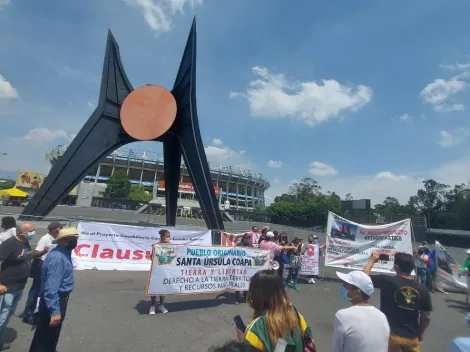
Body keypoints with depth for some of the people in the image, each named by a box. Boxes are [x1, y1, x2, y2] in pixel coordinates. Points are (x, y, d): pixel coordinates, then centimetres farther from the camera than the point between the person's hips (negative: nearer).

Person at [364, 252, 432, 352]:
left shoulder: (387, 281, -18)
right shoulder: (422, 289, -6)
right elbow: (426, 318, 1)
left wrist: (372, 260, 6)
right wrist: (420, 334, 19)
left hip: (391, 335, -3)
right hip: (412, 337, 3)